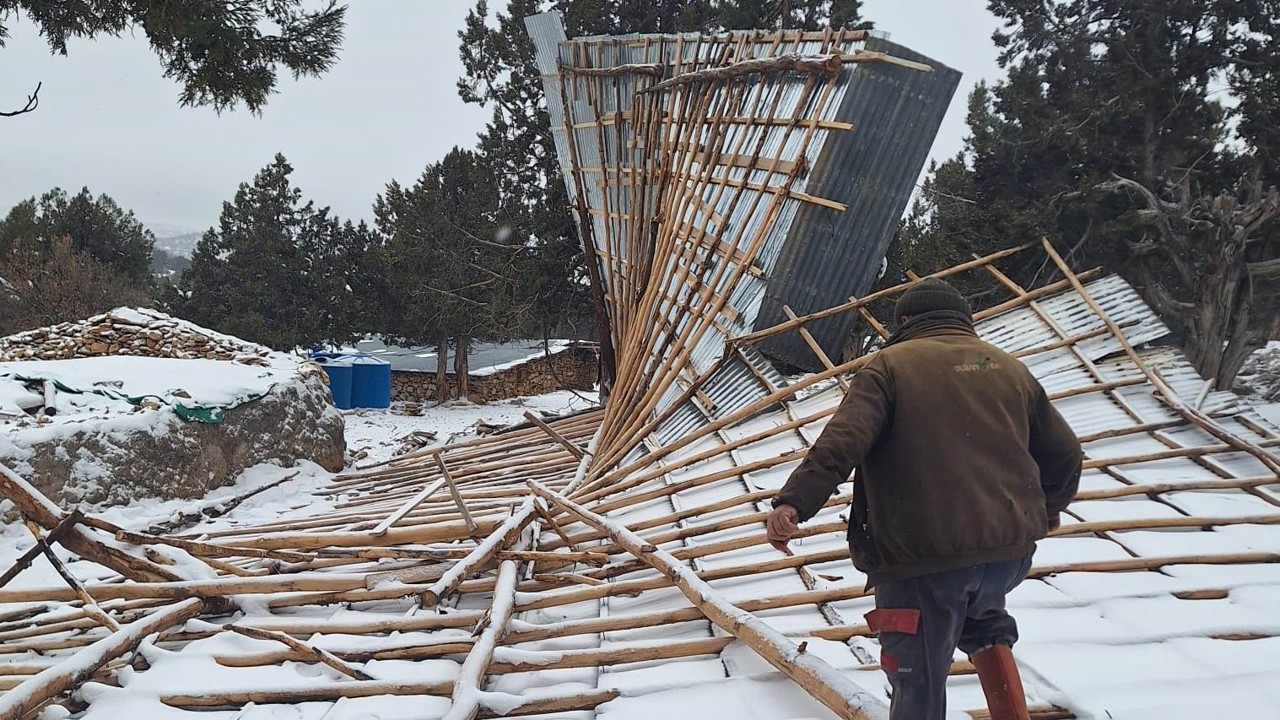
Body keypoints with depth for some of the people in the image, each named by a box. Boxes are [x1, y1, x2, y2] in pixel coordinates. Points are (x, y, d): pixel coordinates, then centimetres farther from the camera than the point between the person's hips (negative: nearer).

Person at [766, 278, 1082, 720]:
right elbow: (1063, 452, 21)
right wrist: (1048, 507, 39)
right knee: (982, 621, 36)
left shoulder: (889, 365, 0)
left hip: (923, 555, -5)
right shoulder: (1011, 369, 16)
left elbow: (843, 439, -17)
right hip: (1009, 549, 5)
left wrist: (795, 500, -25)